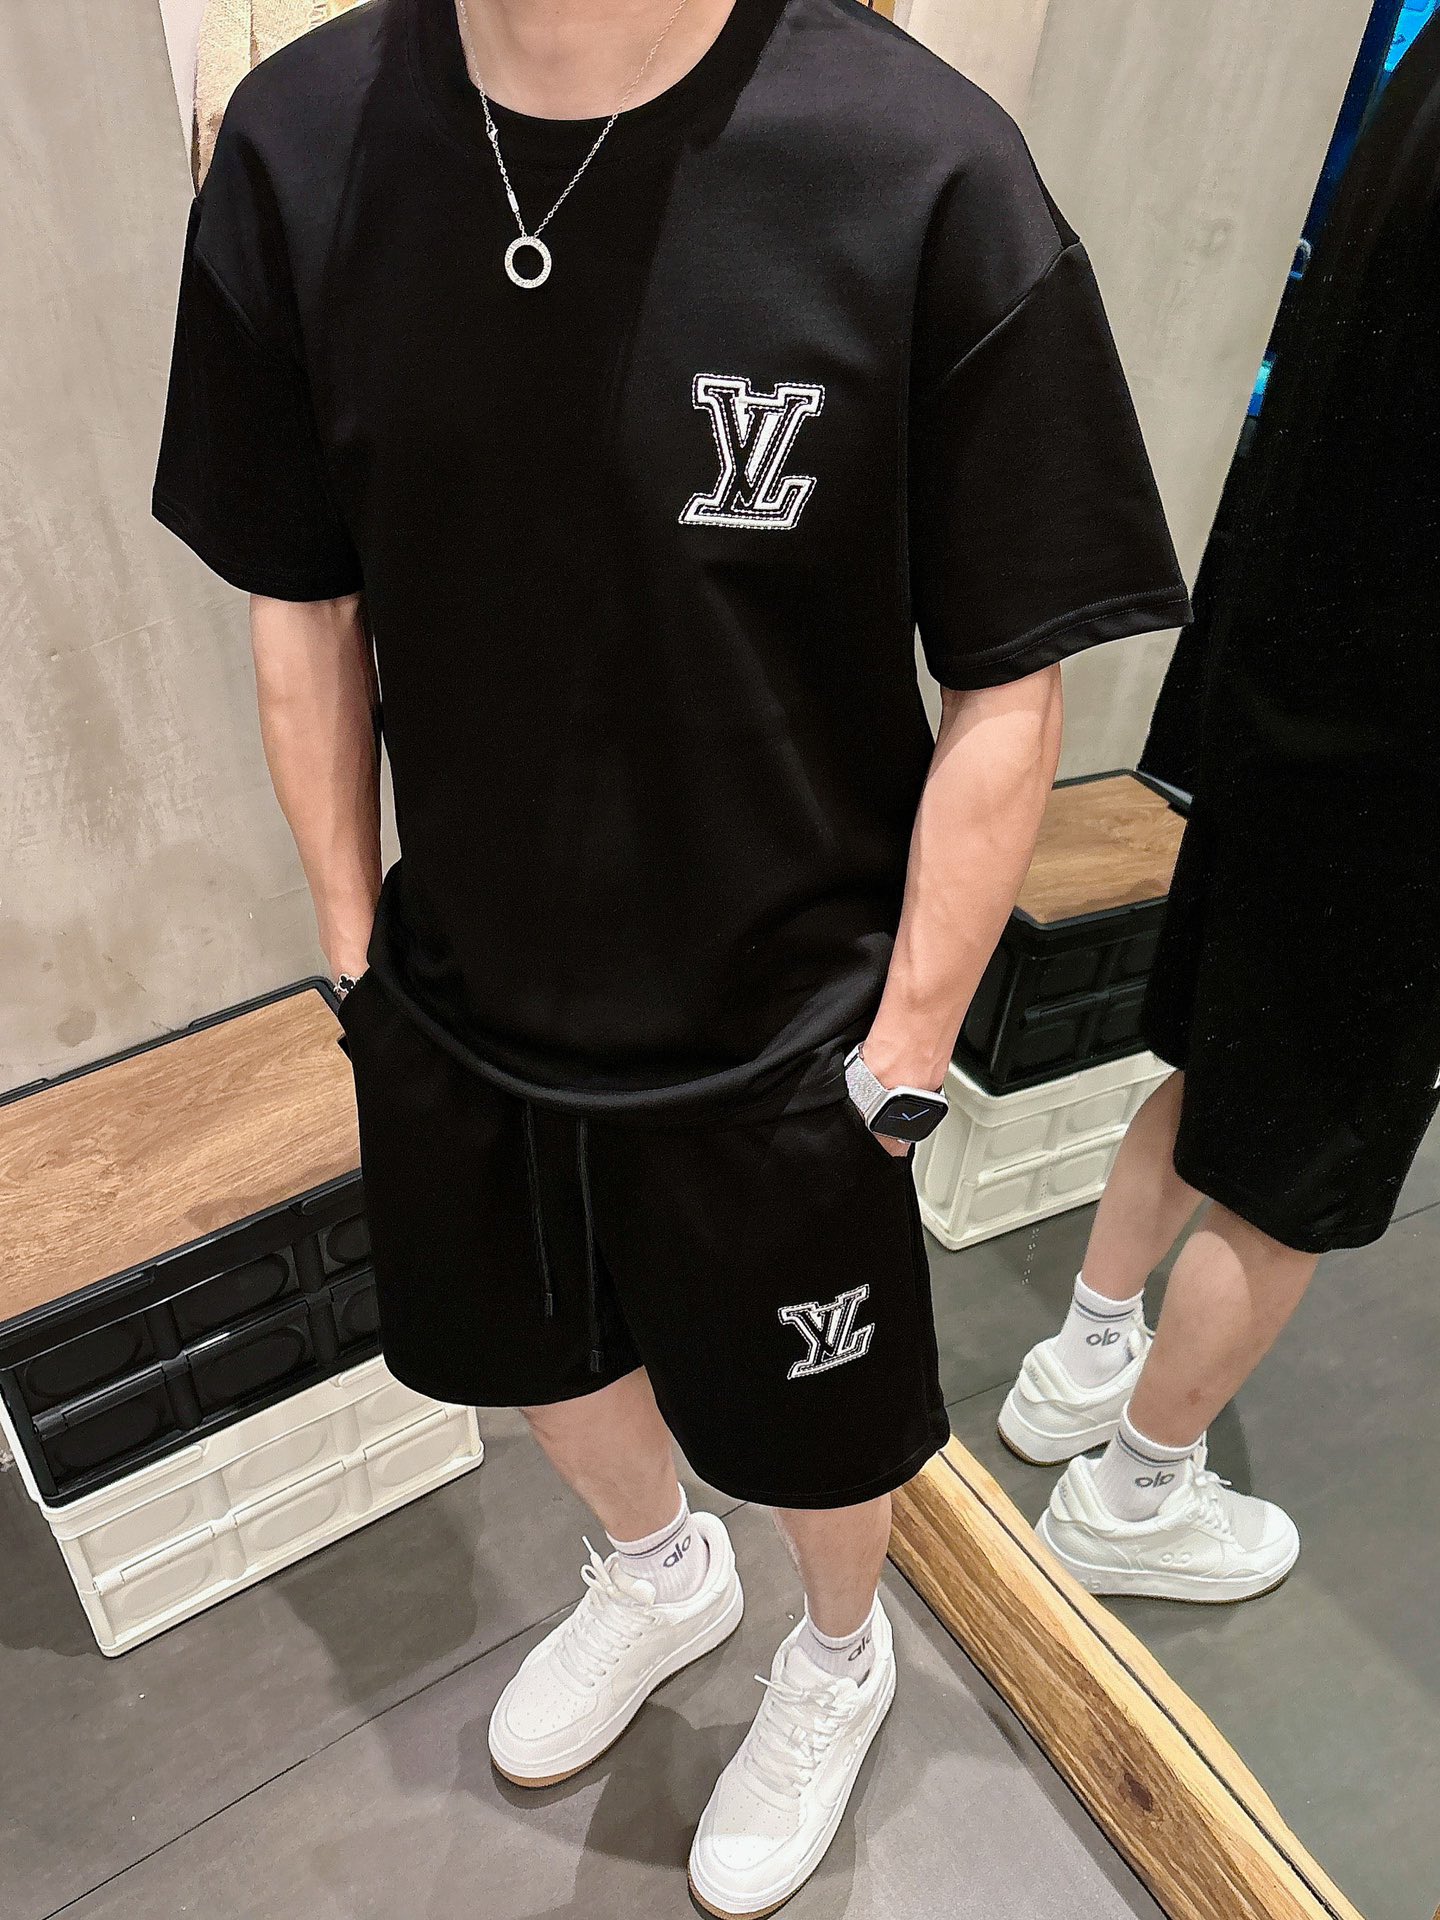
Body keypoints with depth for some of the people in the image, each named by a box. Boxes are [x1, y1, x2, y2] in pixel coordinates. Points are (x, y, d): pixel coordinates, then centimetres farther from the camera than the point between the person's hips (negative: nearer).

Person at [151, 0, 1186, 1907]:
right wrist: (355, 946, 5)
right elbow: (300, 608, 1)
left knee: (809, 1432, 22)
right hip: (454, 1000, 5)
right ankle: (658, 1568, 65)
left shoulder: (925, 176, -20)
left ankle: (841, 1652, 60)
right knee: (537, 1348, 29)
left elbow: (1007, 692, -15)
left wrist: (906, 1053, -10)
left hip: (780, 1036, -3)